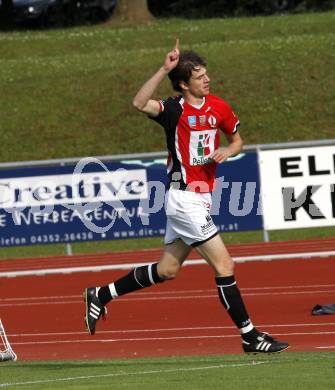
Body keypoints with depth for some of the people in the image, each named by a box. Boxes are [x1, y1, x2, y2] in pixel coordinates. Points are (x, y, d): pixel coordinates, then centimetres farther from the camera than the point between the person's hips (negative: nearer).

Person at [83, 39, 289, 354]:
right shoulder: (175, 109, -12)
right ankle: (250, 337, -3)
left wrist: (227, 151, -2)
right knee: (224, 265, -8)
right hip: (184, 198, -8)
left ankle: (101, 295, 29)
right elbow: (140, 104, -31)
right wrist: (164, 70, -35)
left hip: (200, 198, 8)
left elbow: (237, 140, 20)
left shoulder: (218, 107, 6)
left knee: (167, 270, 15)